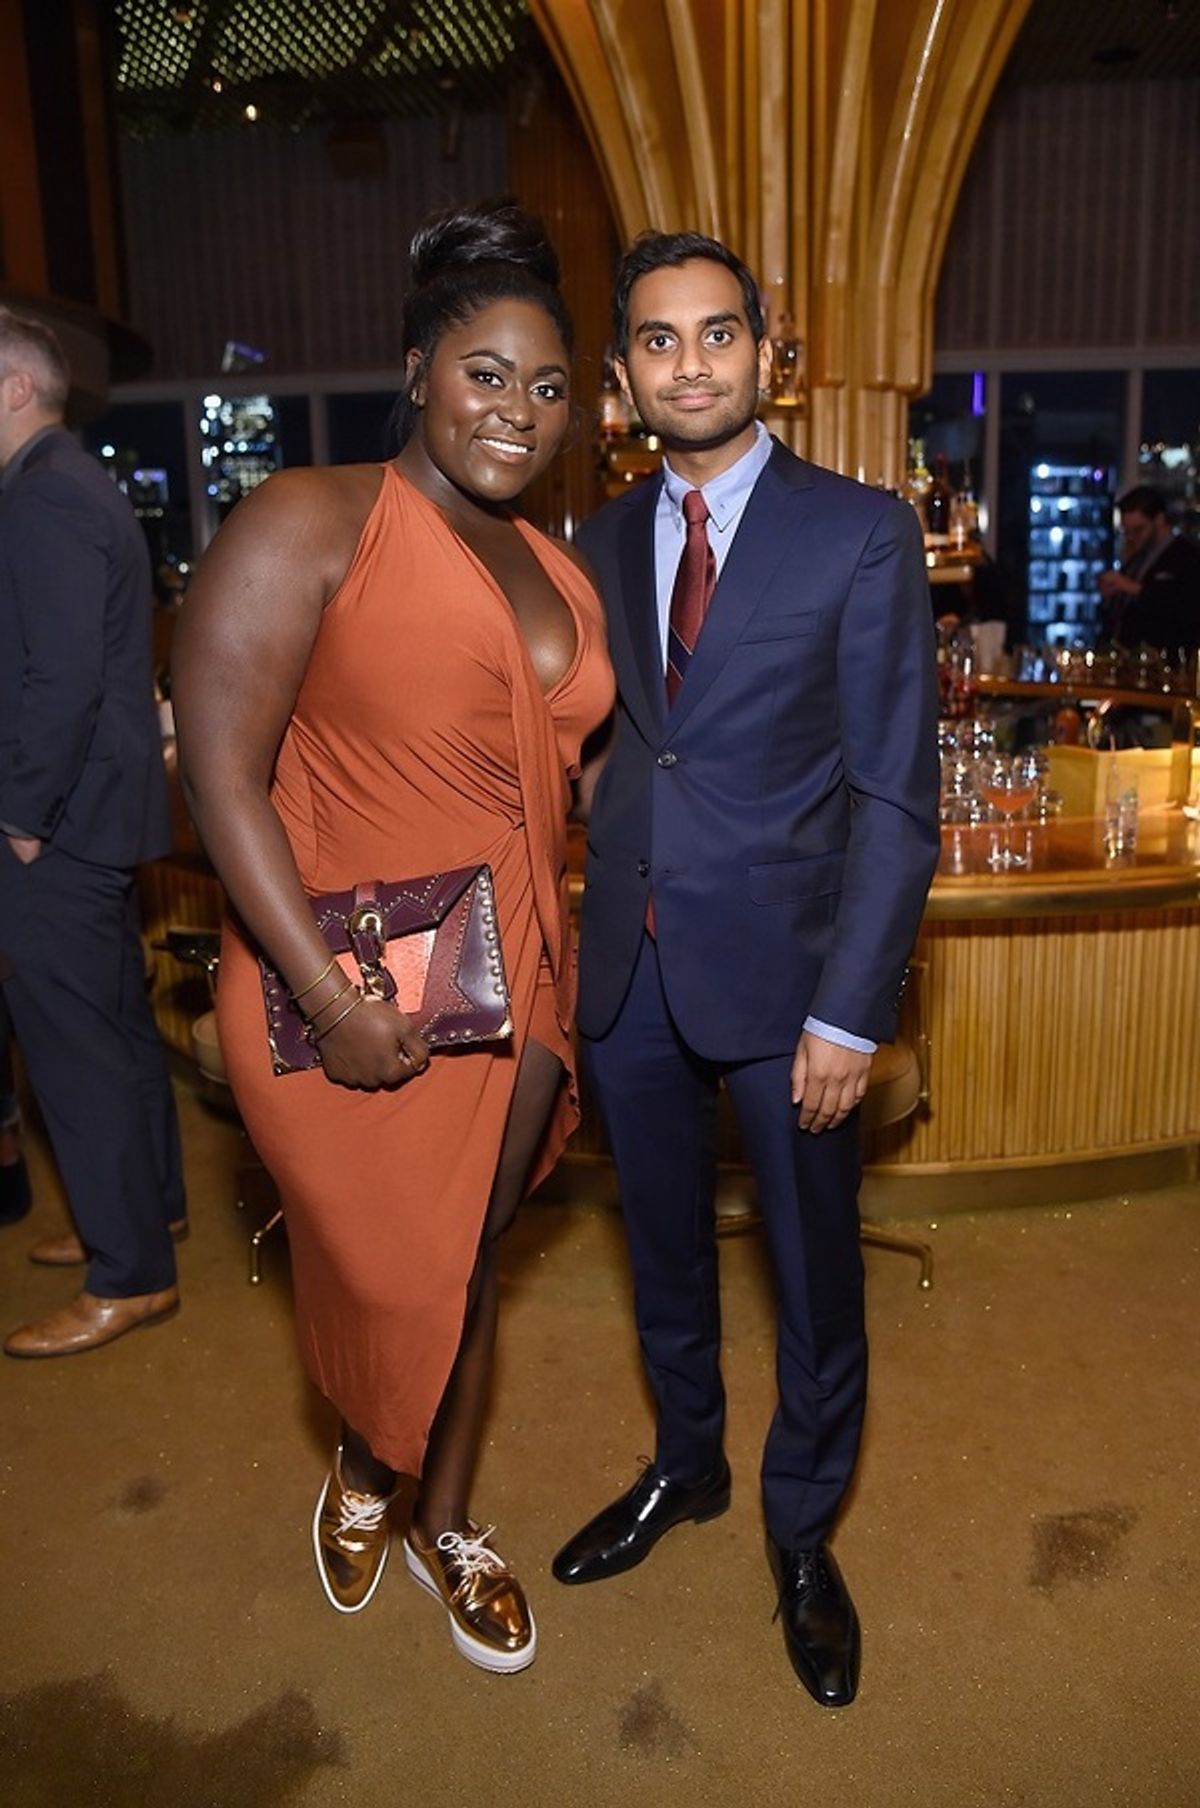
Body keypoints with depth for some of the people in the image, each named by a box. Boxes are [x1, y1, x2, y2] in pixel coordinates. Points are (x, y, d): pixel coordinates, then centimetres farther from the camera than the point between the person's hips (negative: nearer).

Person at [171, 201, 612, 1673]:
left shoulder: (553, 567, 10)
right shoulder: (310, 523, -11)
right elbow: (219, 774, -16)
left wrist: (557, 968, 8)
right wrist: (331, 997, -20)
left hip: (515, 991, 6)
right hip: (356, 1008, -5)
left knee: (467, 1269, 20)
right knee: (388, 1283, 11)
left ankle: (446, 1527, 45)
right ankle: (363, 1475, 47)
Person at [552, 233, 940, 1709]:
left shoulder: (862, 534, -7)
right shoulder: (604, 543, 7)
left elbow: (896, 795, -10)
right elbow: (606, 739, 11)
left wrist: (850, 1013, -14)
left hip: (782, 974, -4)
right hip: (629, 973, 4)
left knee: (813, 1282, 12)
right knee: (663, 1257, 21)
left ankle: (802, 1535, 38)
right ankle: (684, 1467, 47)